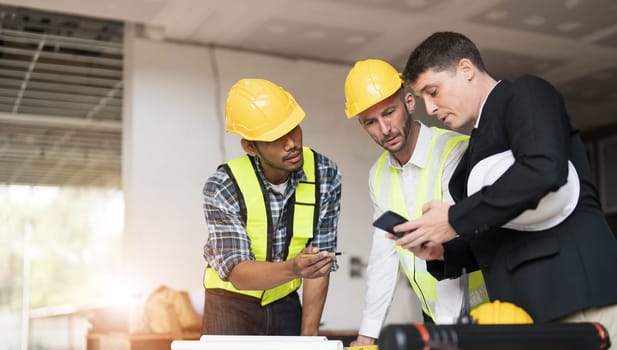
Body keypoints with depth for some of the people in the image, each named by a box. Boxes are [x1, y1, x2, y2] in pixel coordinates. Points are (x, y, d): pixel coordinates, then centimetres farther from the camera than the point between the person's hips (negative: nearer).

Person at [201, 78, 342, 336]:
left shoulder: (325, 176, -14)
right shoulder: (222, 188, -22)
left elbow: (320, 262, -10)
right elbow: (237, 273, -26)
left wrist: (309, 334, -12)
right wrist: (293, 269, -44)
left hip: (285, 304, 3)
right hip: (232, 304, -2)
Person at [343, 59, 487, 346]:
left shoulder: (455, 152, -19)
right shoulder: (378, 175, 3)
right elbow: (383, 258, 6)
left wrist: (446, 329, -31)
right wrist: (367, 333, 3)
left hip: (478, 312, -6)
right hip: (433, 315, 6)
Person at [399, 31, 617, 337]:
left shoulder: (526, 93, 0)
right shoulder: (479, 146, 24)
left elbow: (543, 169, -22)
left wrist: (455, 220, -14)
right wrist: (442, 251, 6)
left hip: (575, 292, -8)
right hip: (527, 309, 8)